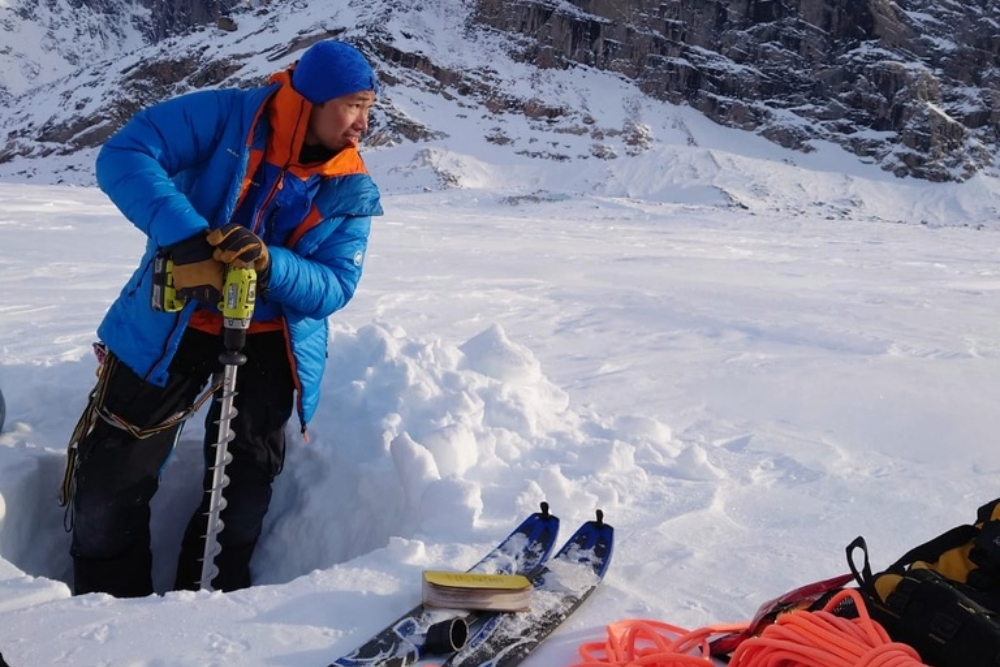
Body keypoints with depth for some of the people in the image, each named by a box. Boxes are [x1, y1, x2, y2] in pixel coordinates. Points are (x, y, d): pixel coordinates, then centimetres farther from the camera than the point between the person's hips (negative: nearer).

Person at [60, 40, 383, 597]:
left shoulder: (352, 192, -5)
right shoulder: (227, 116, -13)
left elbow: (335, 286, -12)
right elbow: (125, 156, -21)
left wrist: (268, 264, -32)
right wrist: (187, 239, -35)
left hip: (269, 336, 2)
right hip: (173, 321, -2)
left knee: (246, 486, 3)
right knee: (112, 478, 3)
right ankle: (111, 603, 24)